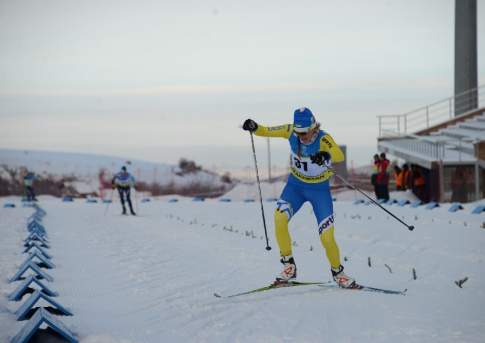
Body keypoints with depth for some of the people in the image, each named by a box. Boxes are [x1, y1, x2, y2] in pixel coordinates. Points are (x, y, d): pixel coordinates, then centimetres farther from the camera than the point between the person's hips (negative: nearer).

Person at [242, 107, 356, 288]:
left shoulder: (323, 138, -27)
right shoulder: (291, 131, -15)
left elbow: (339, 155, -44)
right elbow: (267, 131, -7)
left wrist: (327, 156, -67)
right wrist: (254, 127, -29)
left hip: (320, 189, -3)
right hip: (295, 185, 3)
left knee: (327, 238, -7)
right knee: (279, 218, -26)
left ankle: (337, 272, 23)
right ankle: (288, 265, -10)